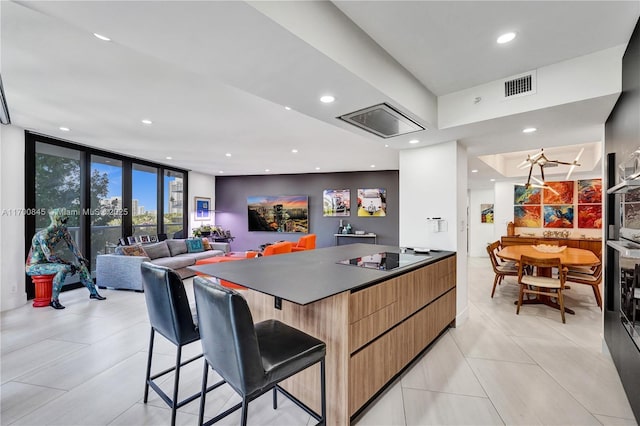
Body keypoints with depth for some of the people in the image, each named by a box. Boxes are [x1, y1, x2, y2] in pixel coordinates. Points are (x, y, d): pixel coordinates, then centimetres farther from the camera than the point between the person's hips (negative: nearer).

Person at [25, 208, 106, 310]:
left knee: (81, 265, -1)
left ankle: (93, 293, 8)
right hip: (34, 266, -8)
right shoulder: (43, 235, -27)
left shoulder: (63, 230, -5)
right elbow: (50, 256, -30)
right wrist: (68, 263, -26)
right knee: (63, 268, -34)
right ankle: (54, 300, -21)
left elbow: (71, 244, 5)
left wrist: (80, 258, -4)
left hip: (47, 262, 8)